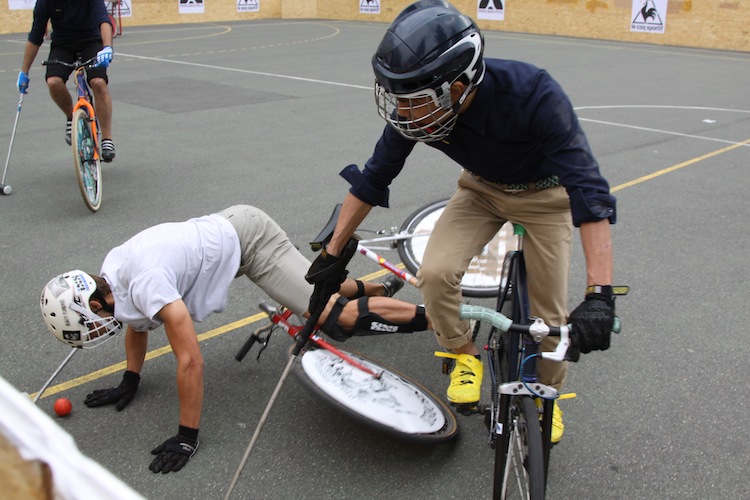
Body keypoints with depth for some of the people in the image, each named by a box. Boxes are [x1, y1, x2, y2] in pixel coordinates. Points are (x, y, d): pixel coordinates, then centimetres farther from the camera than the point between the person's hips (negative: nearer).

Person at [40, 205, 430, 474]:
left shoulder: (146, 286, -31)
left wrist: (186, 437, -24)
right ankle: (378, 288, 42)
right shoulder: (110, 275, -3)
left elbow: (190, 361, -31)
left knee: (335, 317, -15)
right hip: (228, 228, 9)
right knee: (314, 288, 23)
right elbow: (137, 323, 17)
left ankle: (427, 315, -3)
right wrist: (129, 383, 17)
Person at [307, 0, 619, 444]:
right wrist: (332, 253, -5)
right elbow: (374, 178, -12)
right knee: (436, 273, -19)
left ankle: (549, 392, 26)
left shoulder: (532, 94, -40)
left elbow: (589, 190, -42)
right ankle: (465, 353, 10)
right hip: (482, 188, 3)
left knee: (550, 311, -4)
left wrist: (600, 294, -51)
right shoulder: (417, 106, -26)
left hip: (545, 191, -3)